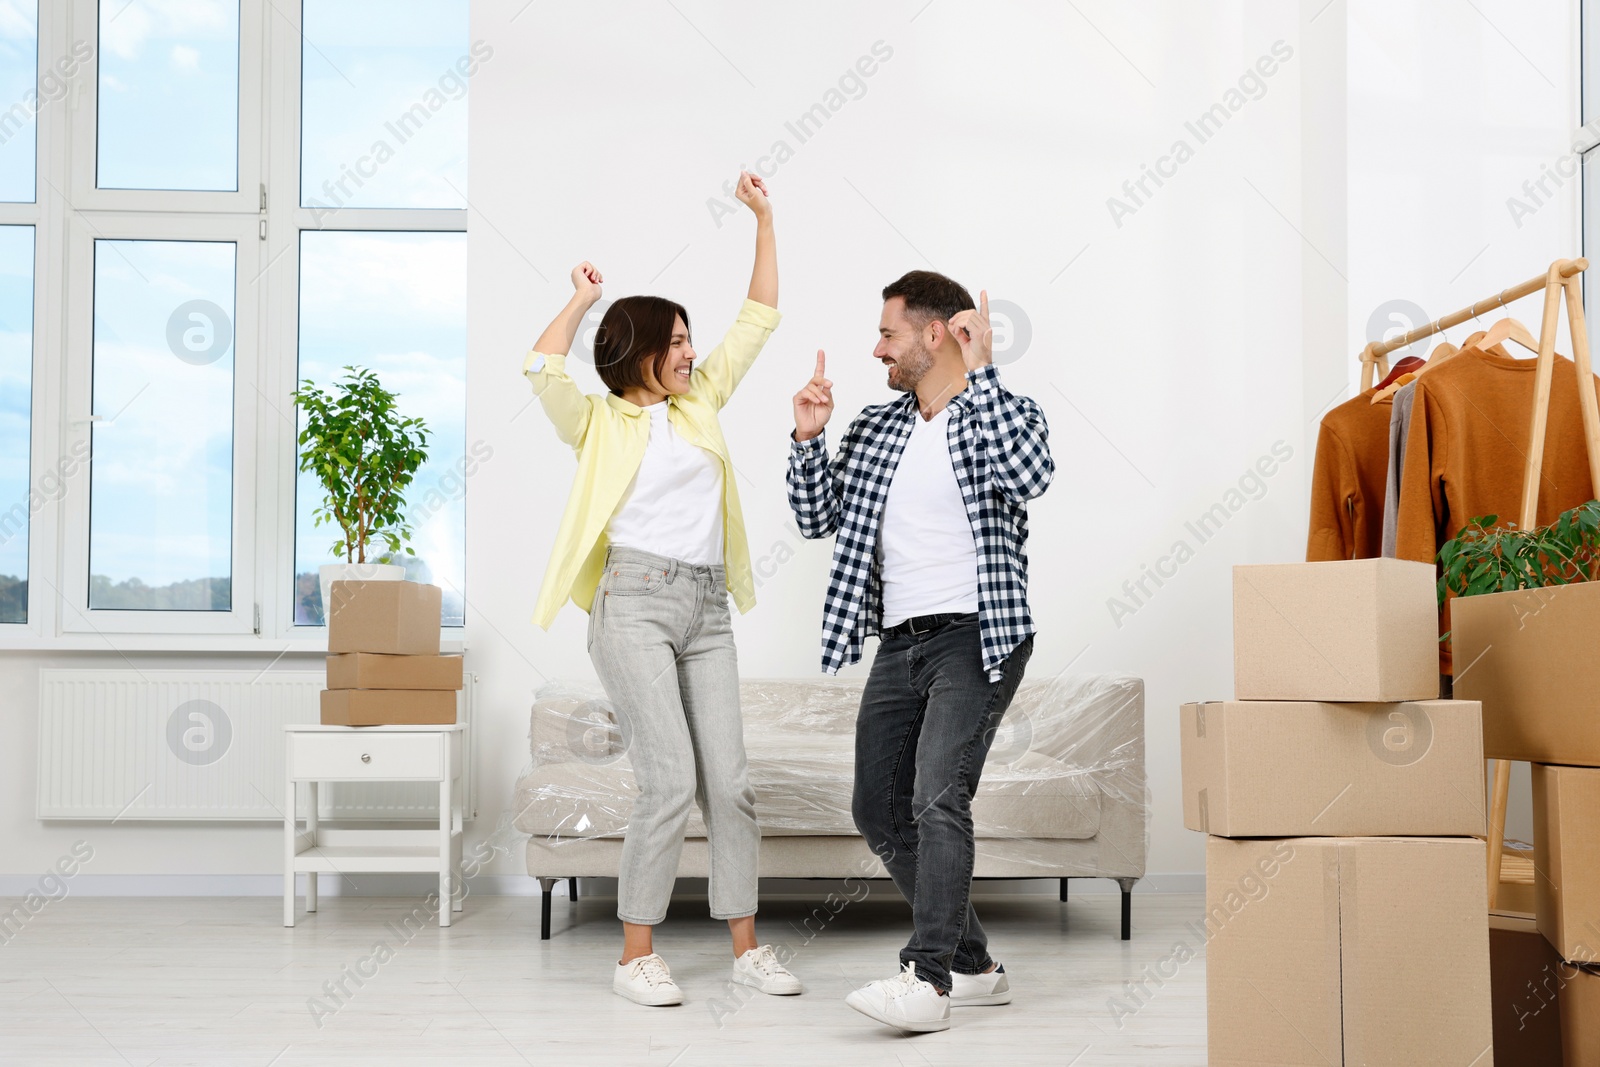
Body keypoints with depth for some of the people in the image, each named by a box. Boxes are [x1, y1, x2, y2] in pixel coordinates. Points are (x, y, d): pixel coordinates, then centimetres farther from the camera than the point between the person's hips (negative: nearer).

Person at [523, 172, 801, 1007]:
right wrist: (579, 301, -3)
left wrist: (763, 220, 17)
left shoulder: (700, 404, 17)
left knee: (728, 780, 3)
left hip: (706, 609, 5)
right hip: (635, 602, -5)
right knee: (670, 779, -12)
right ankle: (636, 956, -2)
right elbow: (542, 371, -16)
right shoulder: (600, 421, 4)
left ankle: (746, 946, 11)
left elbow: (758, 320, 20)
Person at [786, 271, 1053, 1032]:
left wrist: (979, 374, -21)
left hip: (974, 637, -7)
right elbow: (817, 518, 14)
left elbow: (1030, 475, -25)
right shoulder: (872, 431, 14)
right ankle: (973, 967, 20)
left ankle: (927, 979, -18)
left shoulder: (1001, 414, -3)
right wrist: (807, 439, 0)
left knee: (938, 797, -21)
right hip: (898, 645, 7)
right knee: (879, 811, 8)